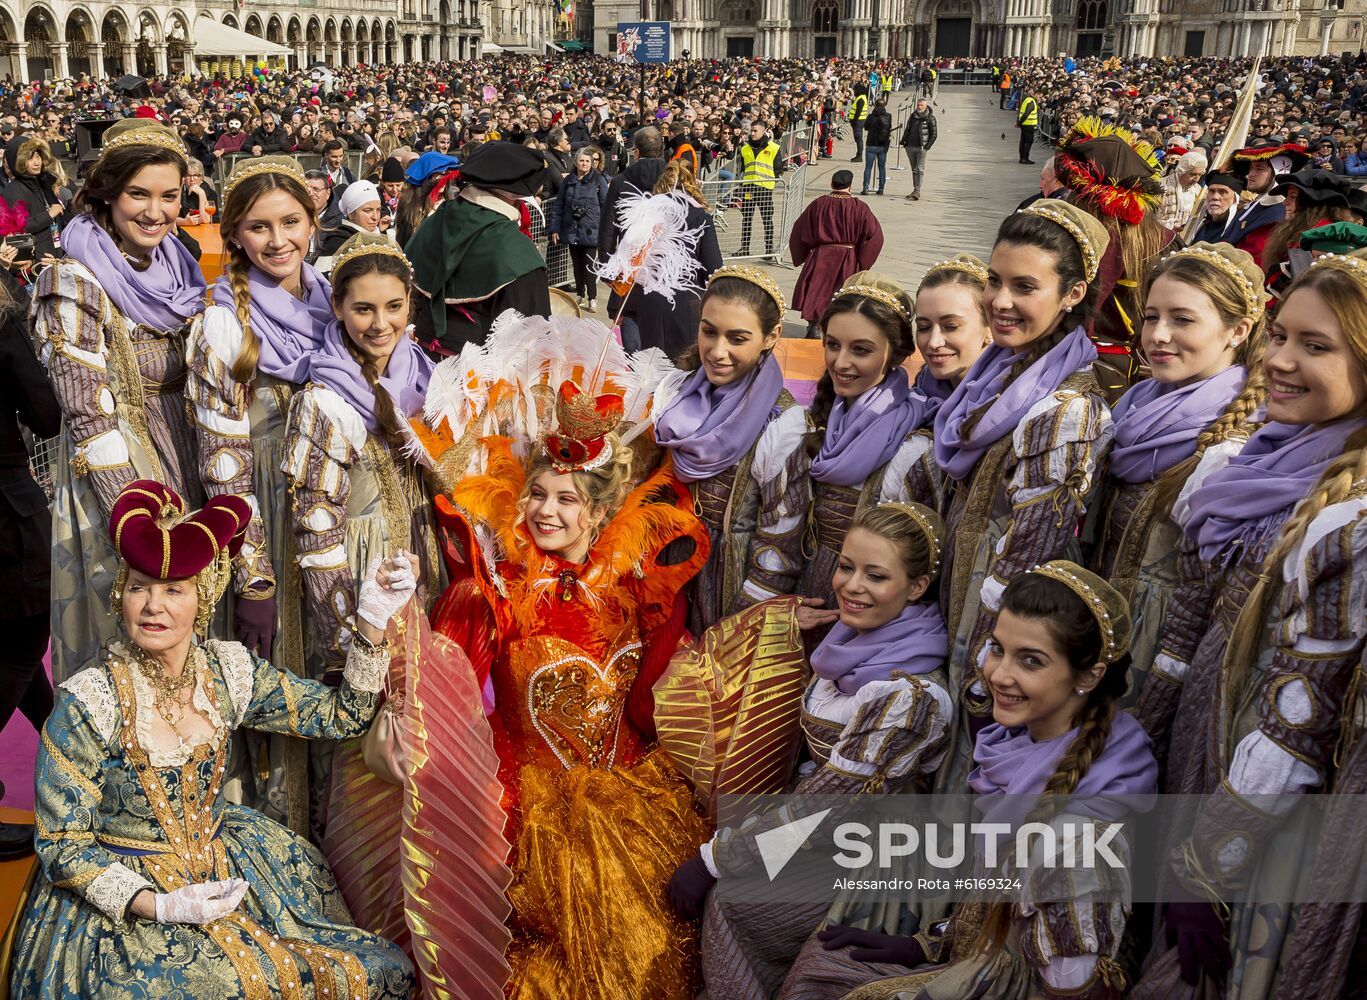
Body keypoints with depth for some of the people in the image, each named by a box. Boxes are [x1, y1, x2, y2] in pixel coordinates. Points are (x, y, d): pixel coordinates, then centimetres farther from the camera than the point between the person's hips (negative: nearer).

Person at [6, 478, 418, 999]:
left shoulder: (227, 669, -4)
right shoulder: (88, 702, -18)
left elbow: (341, 716, 4)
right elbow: (61, 845, -12)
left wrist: (373, 623, -6)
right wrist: (160, 906, -23)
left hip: (224, 868, 5)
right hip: (123, 894, -4)